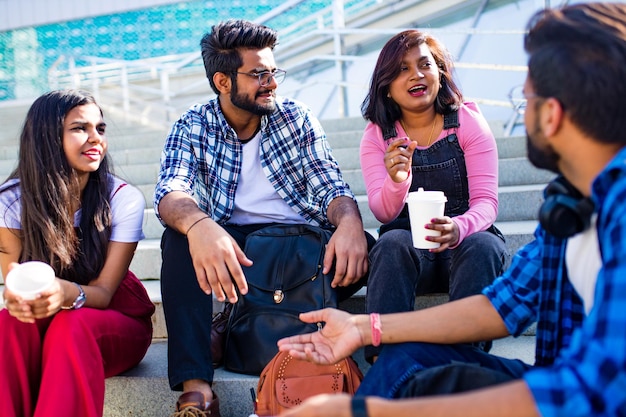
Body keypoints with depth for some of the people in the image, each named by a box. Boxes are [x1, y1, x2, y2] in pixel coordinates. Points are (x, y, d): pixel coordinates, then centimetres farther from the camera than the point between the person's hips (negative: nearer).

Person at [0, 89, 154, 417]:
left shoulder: (124, 200, -16)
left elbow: (103, 292, -17)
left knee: (70, 327, -35)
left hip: (116, 320, -1)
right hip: (44, 322, 2)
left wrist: (68, 293, -41)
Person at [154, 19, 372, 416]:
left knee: (365, 253, -27)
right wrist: (199, 225, -44)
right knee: (179, 236, -30)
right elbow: (171, 191, -18)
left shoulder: (298, 119, 3)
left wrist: (350, 222, -32)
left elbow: (330, 186, -6)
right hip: (230, 246, -1)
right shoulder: (192, 127, -1)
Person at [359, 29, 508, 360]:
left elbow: (486, 202, -9)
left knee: (481, 246, -33)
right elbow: (383, 213, -8)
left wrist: (459, 228, -34)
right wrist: (397, 182, -33)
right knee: (392, 243, -32)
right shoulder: (377, 135, 3)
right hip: (408, 250, 1)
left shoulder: (468, 121, -1)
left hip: (467, 240, 0)